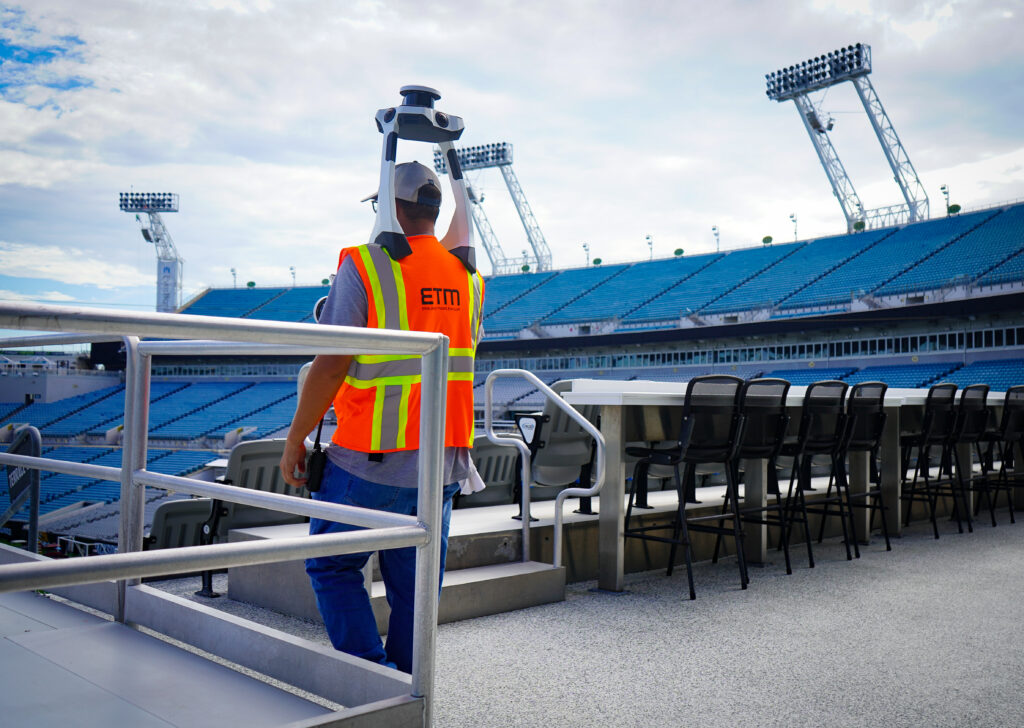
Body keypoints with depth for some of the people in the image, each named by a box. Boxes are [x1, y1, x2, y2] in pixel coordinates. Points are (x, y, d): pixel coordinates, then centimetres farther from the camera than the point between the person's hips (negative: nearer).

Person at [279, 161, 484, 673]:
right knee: (414, 587, 14)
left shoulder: (365, 266, -10)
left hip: (372, 461, -5)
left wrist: (295, 439, -4)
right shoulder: (466, 275, 9)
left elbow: (330, 366, -14)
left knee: (331, 567, 12)